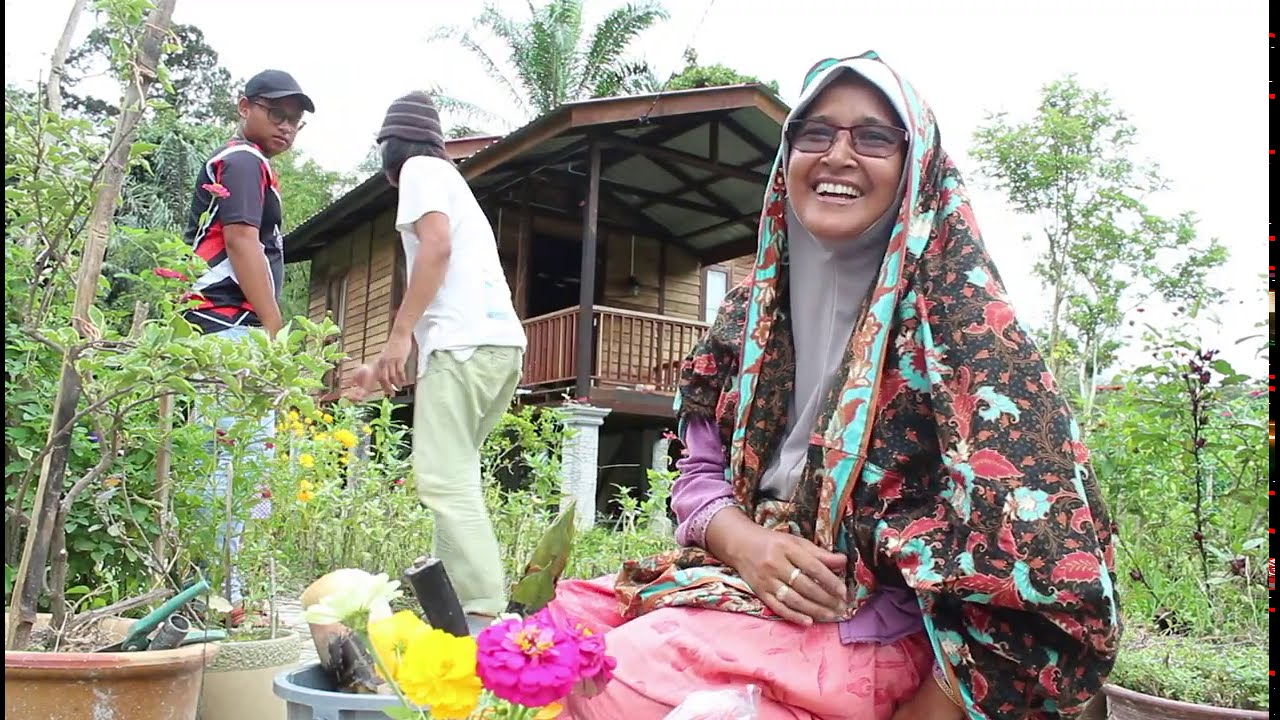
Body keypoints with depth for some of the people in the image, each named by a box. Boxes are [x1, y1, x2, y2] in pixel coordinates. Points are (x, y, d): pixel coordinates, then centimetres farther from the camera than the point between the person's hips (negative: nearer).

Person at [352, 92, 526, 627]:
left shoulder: (420, 168, 8)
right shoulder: (452, 180, 33)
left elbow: (437, 246, -11)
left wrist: (399, 334, -12)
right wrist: (387, 366, 37)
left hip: (466, 344, -9)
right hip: (499, 342, 9)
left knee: (444, 479, -15)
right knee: (453, 477, 10)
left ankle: (483, 616, -22)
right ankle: (452, 599, 8)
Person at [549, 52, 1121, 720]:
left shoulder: (951, 305, -11)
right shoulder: (755, 304, 7)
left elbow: (1021, 542, -16)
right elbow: (700, 472, 9)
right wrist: (746, 544, -13)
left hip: (868, 633, -5)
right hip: (743, 583, 6)